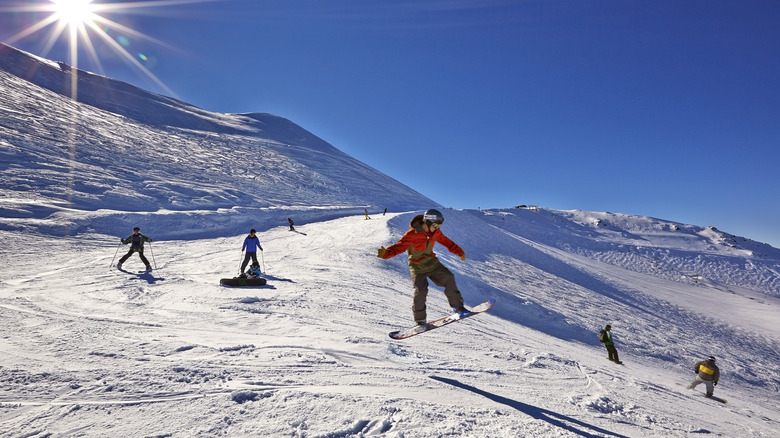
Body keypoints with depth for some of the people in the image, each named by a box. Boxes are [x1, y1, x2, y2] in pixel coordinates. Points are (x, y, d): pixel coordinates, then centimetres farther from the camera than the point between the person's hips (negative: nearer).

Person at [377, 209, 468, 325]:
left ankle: (458, 306, 19)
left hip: (432, 262, 6)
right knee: (421, 290, -17)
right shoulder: (412, 235, -24)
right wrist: (386, 253, -49)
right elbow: (399, 247, -30)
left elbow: (446, 242, 12)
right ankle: (420, 319, 2)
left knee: (448, 278, 0)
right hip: (418, 266, -6)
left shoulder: (435, 232, -4)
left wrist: (460, 252, 17)